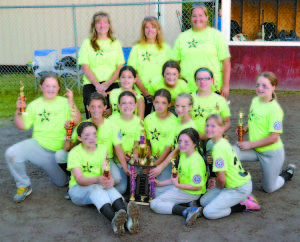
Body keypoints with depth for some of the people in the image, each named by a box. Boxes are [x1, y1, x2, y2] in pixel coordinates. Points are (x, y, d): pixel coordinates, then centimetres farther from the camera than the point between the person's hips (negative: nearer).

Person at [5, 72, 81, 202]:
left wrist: (71, 103, -23)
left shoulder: (64, 103, 1)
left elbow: (77, 121, -12)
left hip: (58, 151, 0)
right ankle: (24, 186, -3)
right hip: (37, 146, 0)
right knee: (11, 153, -26)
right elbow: (22, 126, 2)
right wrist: (19, 111, -14)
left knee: (62, 183, 6)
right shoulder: (34, 105, 6)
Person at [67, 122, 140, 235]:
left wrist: (109, 178, -33)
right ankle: (114, 220, -65)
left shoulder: (102, 148, 9)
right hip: (78, 190, -3)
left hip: (99, 185, 3)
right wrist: (98, 180, -38)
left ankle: (128, 217, -61)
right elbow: (79, 179, -18)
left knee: (108, 186, -32)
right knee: (95, 188, -36)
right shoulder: (74, 152, -6)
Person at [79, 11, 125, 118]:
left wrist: (107, 84, -8)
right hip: (91, 85, -1)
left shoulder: (116, 43, 13)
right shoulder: (87, 43, 9)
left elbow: (120, 67, 6)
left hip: (112, 85, 1)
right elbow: (85, 67, 0)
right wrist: (97, 85, -11)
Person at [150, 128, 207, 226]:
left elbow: (197, 186, -27)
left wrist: (177, 185, -18)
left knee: (154, 204, -13)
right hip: (180, 187, 10)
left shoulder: (196, 161, -26)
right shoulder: (183, 154, 4)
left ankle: (187, 211, -25)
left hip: (191, 193, -10)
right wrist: (161, 183, 14)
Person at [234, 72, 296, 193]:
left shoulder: (275, 109, -22)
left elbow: (274, 138, -23)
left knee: (269, 188, 10)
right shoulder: (255, 100, 1)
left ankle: (288, 173, 38)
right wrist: (245, 129, -1)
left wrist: (250, 144, -19)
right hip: (255, 150, 6)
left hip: (272, 153, -6)